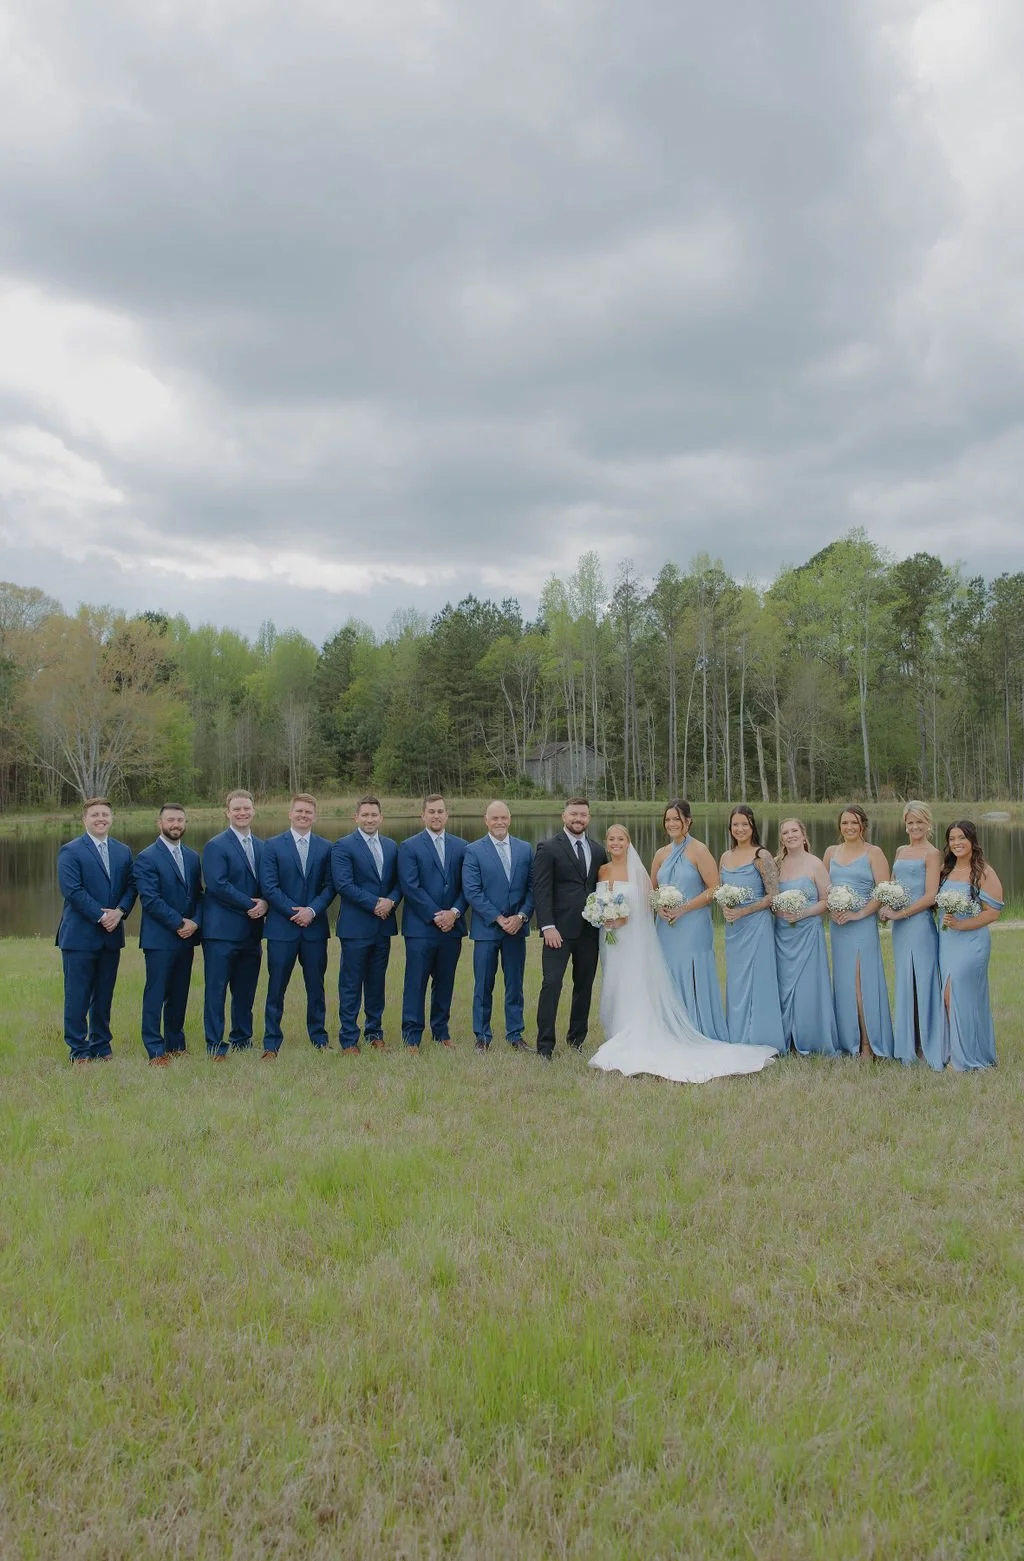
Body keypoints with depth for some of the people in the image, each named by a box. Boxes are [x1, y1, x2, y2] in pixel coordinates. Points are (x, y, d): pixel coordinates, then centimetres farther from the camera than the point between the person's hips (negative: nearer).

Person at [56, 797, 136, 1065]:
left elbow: (131, 886, 8)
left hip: (111, 934, 5)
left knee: (104, 995, 11)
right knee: (77, 997, 1)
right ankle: (79, 1051, 9)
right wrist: (101, 915, -17)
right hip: (80, 935, -5)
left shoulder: (123, 851, 12)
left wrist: (119, 911, -10)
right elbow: (72, 890, -13)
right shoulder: (70, 851, -5)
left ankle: (101, 1047, 20)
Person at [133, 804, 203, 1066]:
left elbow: (198, 894, 13)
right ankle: (156, 1051, 3)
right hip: (159, 938, -6)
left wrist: (195, 922, -4)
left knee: (179, 995, 11)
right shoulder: (147, 858, -7)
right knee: (155, 995, -2)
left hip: (186, 936, 6)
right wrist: (179, 923, -14)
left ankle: (175, 1045, 20)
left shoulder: (192, 857, 14)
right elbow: (150, 899, -14)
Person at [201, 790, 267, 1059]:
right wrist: (250, 904, -16)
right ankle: (215, 1045, 4)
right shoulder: (215, 846, -5)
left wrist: (265, 903, -8)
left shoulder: (262, 847, 15)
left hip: (251, 930, 6)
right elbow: (218, 884, -16)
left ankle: (242, 1039, 23)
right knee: (216, 989, -2)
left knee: (245, 989, 12)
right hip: (222, 929, -6)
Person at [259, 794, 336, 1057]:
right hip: (281, 927, -2)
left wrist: (312, 911, -12)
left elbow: (330, 886, 3)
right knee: (276, 988, 2)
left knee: (316, 986, 10)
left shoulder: (325, 847, 8)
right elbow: (268, 886, -6)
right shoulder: (272, 845, 1)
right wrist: (295, 912, -11)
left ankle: (319, 1038, 21)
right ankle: (271, 1043, 9)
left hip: (315, 927, 2)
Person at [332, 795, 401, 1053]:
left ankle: (375, 1032, 23)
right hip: (355, 926, -5)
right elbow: (344, 884, -14)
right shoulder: (343, 846, -5)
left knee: (377, 982, 12)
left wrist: (391, 902, -8)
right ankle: (348, 1039, 7)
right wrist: (375, 903, -16)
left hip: (383, 925, 5)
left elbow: (398, 882, 12)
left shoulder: (391, 846, 12)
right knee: (351, 984, 0)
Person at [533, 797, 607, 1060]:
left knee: (585, 986, 10)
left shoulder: (598, 850, 13)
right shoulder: (548, 848, -3)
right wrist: (548, 927, -15)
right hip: (560, 930, -5)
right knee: (552, 984, -9)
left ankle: (577, 1039, 22)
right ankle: (545, 1046, -5)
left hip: (589, 930, 5)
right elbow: (541, 891, -8)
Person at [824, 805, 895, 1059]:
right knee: (842, 981, 6)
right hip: (837, 924, 5)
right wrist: (830, 910, -3)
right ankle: (847, 1041, 13)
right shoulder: (831, 852, 13)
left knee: (863, 981, -7)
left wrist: (859, 914, -16)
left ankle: (867, 1045, -1)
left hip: (863, 924, -5)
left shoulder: (873, 853, -2)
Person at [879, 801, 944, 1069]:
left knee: (920, 982, -3)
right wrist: (885, 908, 2)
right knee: (903, 983, 10)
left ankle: (927, 1045, 5)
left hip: (920, 923, -7)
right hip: (899, 926, 7)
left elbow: (930, 897, -12)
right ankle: (907, 1044, 17)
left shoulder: (932, 854, -5)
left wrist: (899, 914, -12)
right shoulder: (901, 851, 16)